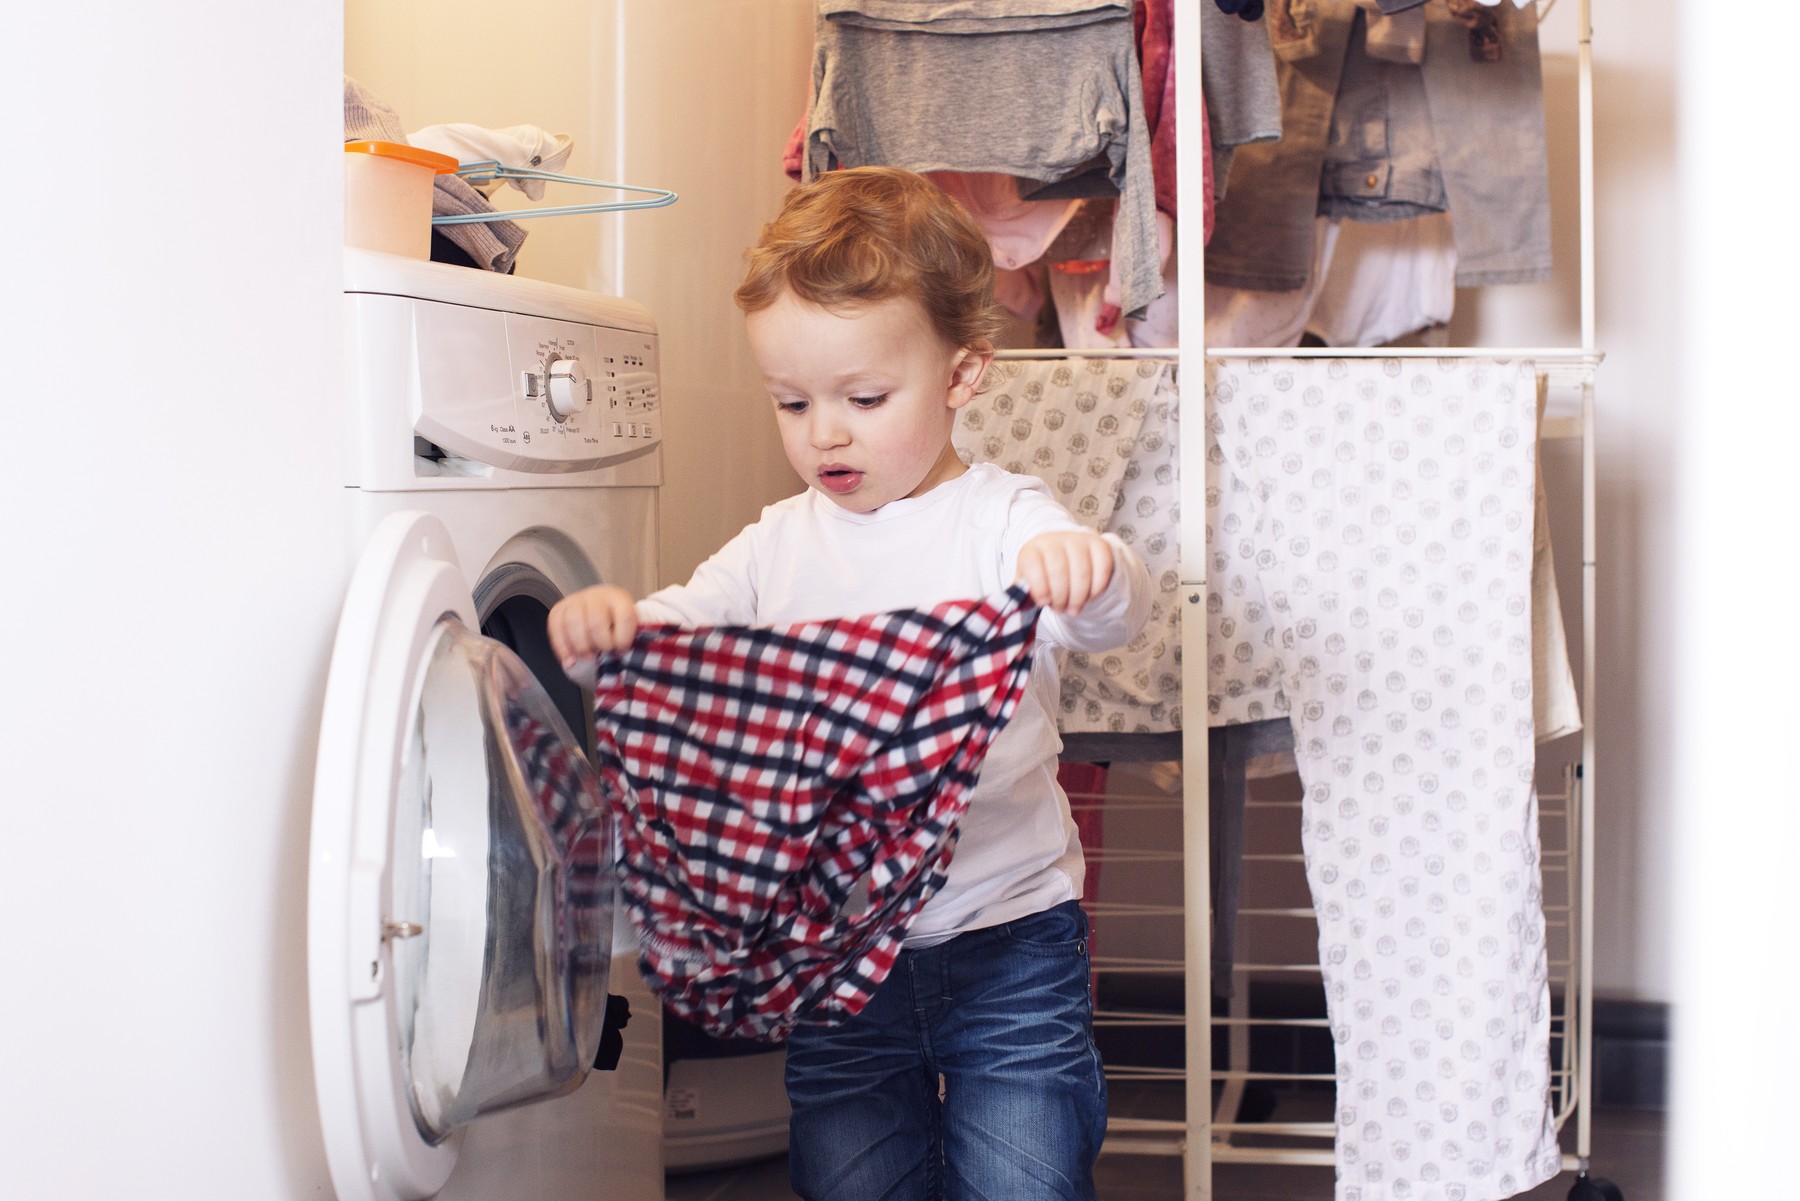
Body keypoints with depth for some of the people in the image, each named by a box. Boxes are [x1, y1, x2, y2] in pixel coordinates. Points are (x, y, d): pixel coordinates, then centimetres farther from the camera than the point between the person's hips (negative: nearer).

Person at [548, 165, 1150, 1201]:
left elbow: (1114, 615, -22)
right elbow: (677, 628, 2)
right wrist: (608, 626, -22)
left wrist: (1092, 570, -47)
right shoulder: (783, 544, 7)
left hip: (1006, 934, -4)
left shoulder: (1002, 520, -7)